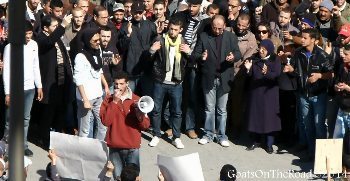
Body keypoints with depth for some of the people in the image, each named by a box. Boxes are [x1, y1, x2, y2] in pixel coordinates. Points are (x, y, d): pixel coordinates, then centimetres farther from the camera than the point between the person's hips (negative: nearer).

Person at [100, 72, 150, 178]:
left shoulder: (136, 100, -1)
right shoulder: (108, 100, 1)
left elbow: (146, 125, 0)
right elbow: (105, 121, -13)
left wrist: (140, 116, -21)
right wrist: (114, 102, -15)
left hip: (132, 148, -1)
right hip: (115, 147, 1)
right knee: (118, 177, 9)